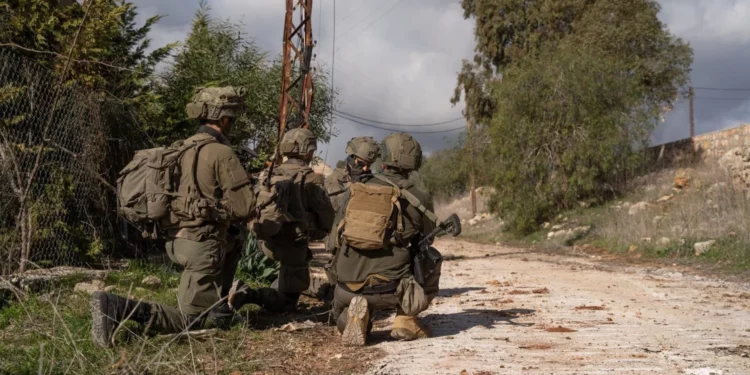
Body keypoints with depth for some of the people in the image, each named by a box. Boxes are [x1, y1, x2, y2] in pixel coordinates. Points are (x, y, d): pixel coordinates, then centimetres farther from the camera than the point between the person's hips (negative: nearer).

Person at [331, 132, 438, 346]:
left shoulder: (357, 190, 7)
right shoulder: (419, 199, 0)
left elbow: (337, 235, 14)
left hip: (348, 286, 3)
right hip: (388, 287, -3)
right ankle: (406, 321, 11)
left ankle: (356, 313, -2)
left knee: (344, 321, 35)